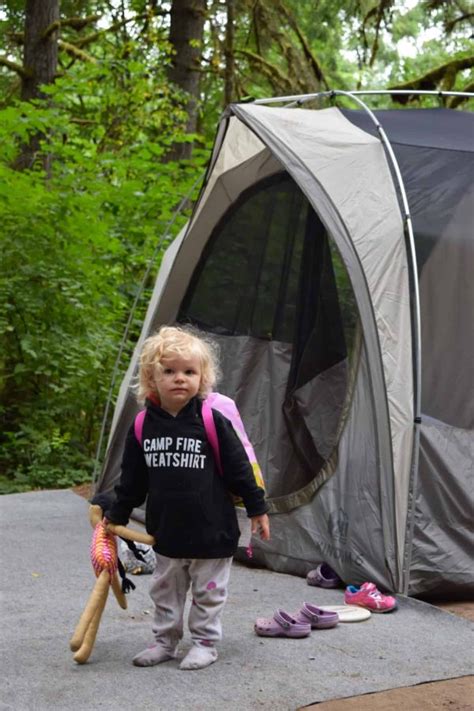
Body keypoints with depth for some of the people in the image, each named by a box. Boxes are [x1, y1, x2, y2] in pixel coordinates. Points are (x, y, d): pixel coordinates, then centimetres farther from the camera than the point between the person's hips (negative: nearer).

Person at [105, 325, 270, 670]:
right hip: (167, 532, 3)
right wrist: (116, 516, 12)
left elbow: (239, 468, -6)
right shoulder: (143, 426, -4)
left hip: (212, 531, -3)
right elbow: (132, 479, 7)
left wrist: (257, 508, -3)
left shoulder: (213, 422, -12)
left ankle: (205, 642, 24)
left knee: (208, 591, 10)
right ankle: (165, 640, 32)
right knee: (166, 590, 17)